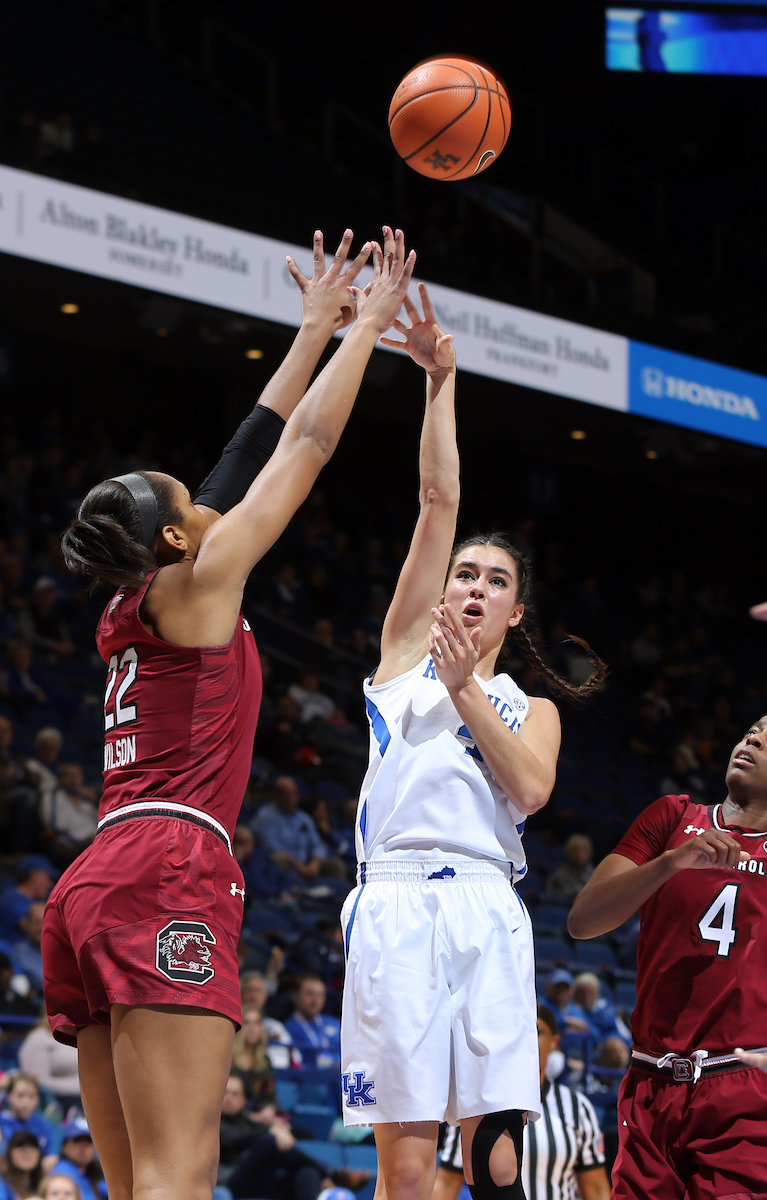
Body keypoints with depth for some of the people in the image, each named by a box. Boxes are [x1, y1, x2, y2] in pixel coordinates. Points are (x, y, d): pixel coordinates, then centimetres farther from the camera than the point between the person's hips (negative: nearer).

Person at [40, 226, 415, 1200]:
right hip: (167, 875, -9)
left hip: (93, 889, 9)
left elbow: (251, 450, 29)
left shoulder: (130, 612, 23)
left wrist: (317, 330, 35)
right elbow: (306, 444, 8)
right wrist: (366, 326, 18)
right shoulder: (196, 583, 3)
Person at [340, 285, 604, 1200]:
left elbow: (530, 788, -1)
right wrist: (440, 382, 5)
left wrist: (464, 687, -1)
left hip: (487, 913, 2)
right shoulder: (408, 649, 19)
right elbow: (439, 500, 10)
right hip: (398, 903, -2)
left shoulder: (531, 708, 22)